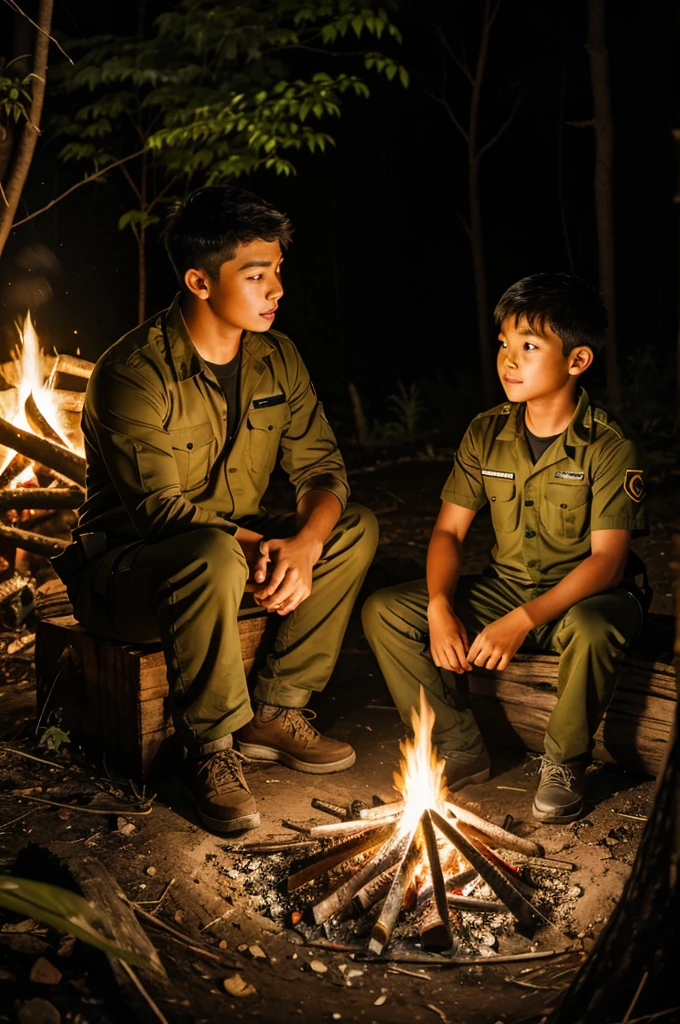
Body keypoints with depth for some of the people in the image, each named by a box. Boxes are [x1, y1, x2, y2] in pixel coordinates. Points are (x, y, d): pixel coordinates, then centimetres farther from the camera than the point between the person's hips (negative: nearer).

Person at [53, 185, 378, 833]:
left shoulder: (275, 357, 0)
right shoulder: (132, 373, -21)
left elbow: (321, 465, -4)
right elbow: (160, 511, -25)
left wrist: (304, 546, -24)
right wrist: (260, 546, -31)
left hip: (238, 551, 7)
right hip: (125, 571, -7)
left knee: (357, 529, -9)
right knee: (214, 557, -39)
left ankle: (273, 713, -3)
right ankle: (210, 750, -18)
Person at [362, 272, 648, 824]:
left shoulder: (611, 445, -16)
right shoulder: (486, 434, -1)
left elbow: (607, 560, -21)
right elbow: (449, 530, 1)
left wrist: (524, 620, -32)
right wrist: (441, 608, -18)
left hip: (584, 596, -4)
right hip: (504, 588, 5)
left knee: (593, 630, -41)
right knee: (383, 611, -12)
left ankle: (565, 763, -10)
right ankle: (462, 748, -1)